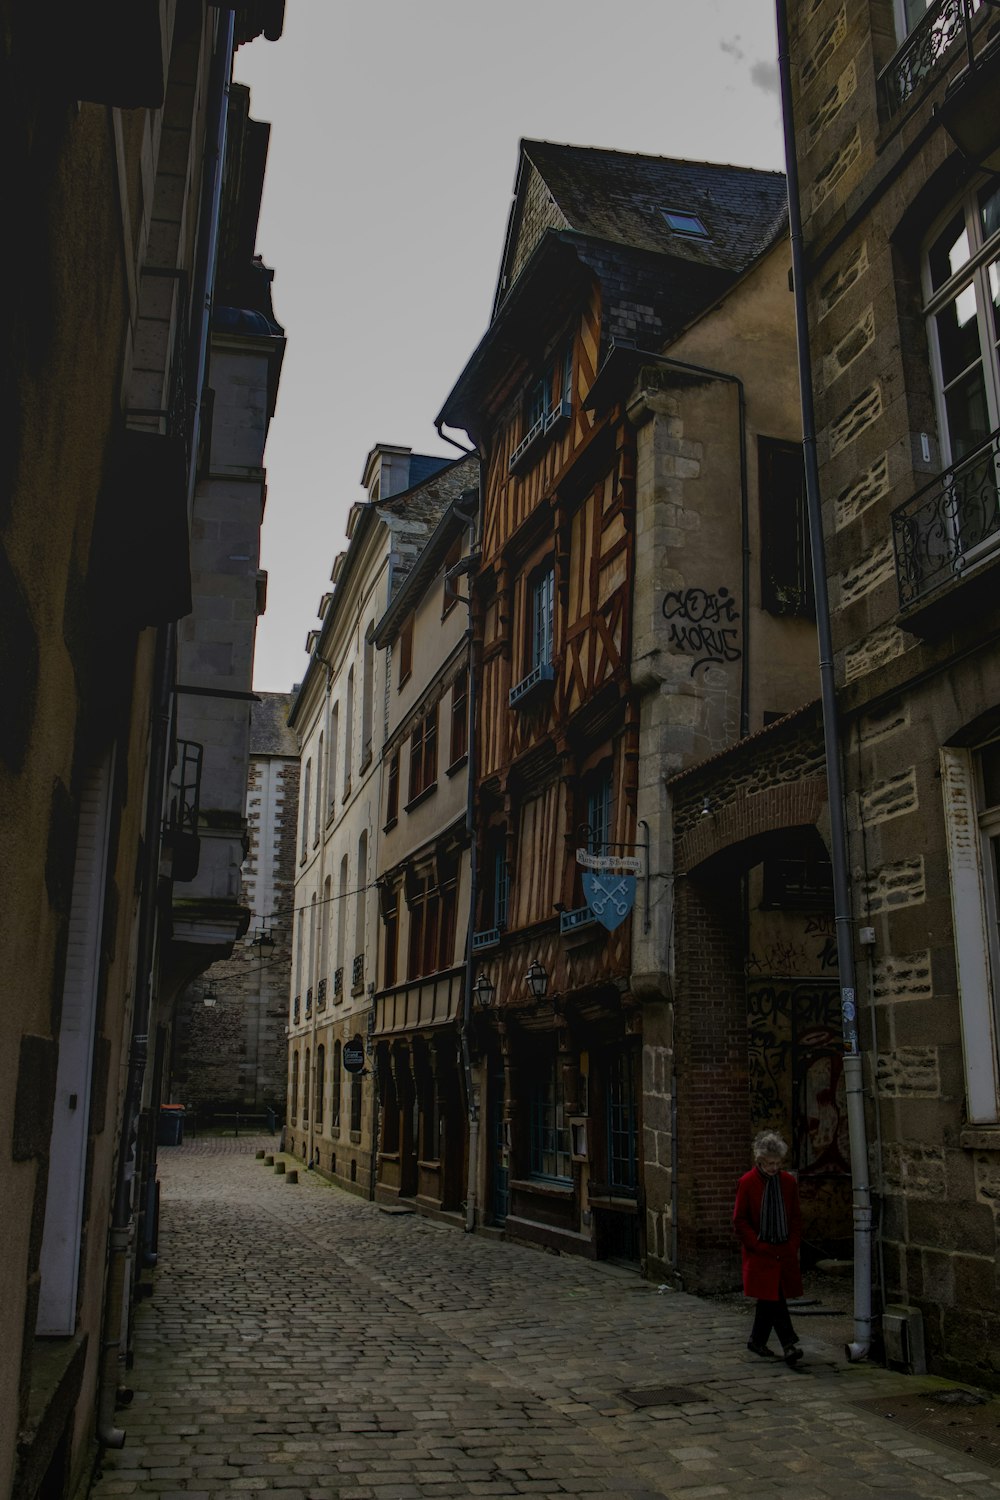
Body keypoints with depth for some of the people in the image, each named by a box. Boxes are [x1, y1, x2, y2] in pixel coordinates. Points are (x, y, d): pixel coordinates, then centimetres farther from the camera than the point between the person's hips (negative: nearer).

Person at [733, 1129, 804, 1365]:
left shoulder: (788, 1182, 4)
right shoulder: (747, 1182, -8)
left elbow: (796, 1218, 11)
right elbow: (739, 1220, -4)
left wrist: (792, 1247, 0)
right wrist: (759, 1246, -10)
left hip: (784, 1253, 4)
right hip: (760, 1254, -4)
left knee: (769, 1299, 9)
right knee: (774, 1298, -12)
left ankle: (757, 1341, 23)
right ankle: (789, 1344, -12)